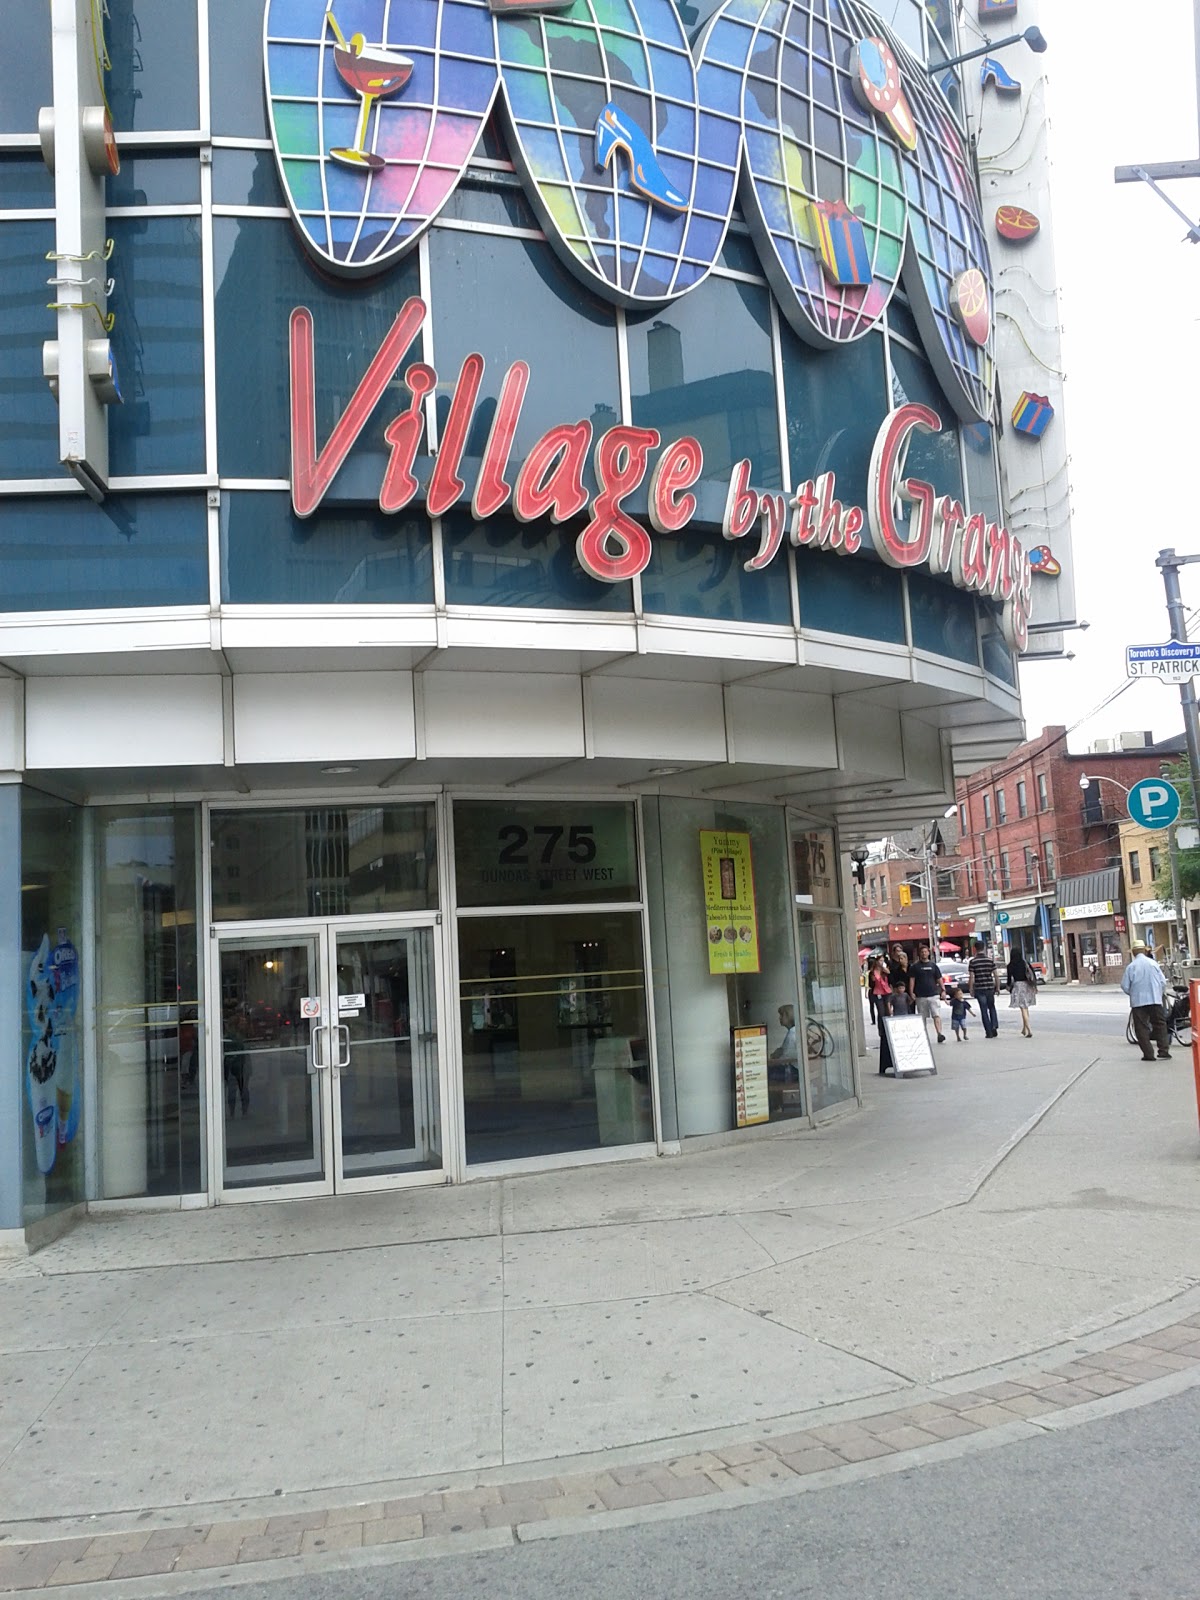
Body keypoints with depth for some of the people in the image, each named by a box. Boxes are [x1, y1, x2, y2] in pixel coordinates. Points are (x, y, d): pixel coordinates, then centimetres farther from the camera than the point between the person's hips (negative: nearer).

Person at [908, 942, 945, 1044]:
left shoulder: (933, 965, 11)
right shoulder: (915, 967, 5)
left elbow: (939, 979, 12)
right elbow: (912, 980, 2)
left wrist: (942, 990, 2)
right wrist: (911, 993, -7)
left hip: (934, 994, 0)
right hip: (920, 996, 0)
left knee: (937, 1015, -11)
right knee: (922, 1017, 8)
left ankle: (940, 1034, -19)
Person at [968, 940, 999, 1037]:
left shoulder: (972, 961, -6)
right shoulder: (990, 960, 0)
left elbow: (972, 977, -8)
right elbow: (995, 975, 1)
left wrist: (971, 990, 0)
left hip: (979, 989, -2)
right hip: (990, 988, 2)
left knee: (984, 1010, 3)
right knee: (991, 1007, 19)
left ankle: (989, 1032, 2)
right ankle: (994, 1026, 0)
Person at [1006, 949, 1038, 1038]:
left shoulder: (1010, 966, -5)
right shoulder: (1026, 963, 5)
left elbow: (1009, 978, 1)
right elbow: (1033, 975, 3)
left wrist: (1009, 986, 20)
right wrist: (1035, 986, 10)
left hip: (1018, 985, -4)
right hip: (1027, 986, 4)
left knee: (1023, 1009, -5)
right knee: (1025, 1008, 19)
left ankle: (1029, 1030, -15)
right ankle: (1024, 1029, 27)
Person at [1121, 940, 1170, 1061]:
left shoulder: (1131, 966, -6)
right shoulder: (1153, 963, -1)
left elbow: (1125, 986, -4)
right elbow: (1163, 982, 0)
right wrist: (1161, 994, 18)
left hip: (1138, 1001, -2)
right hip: (1155, 1000, 2)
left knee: (1141, 1028, 5)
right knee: (1160, 1025, 14)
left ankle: (1148, 1054, 2)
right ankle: (1163, 1052, 10)